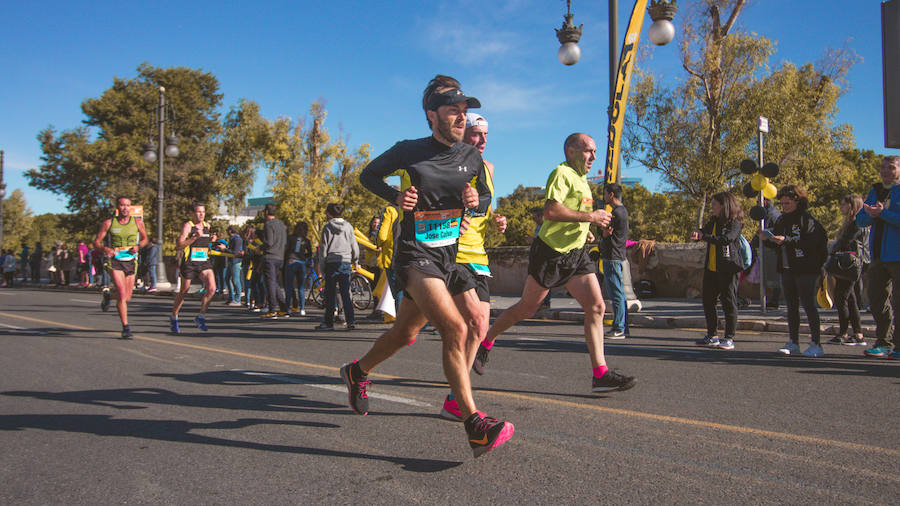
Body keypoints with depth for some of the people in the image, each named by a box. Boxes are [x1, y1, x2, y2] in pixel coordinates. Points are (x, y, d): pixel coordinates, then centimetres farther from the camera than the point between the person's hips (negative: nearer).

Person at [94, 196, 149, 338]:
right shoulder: (108, 223, -1)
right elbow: (97, 241, 4)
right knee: (122, 293, -18)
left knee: (127, 298, 8)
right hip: (115, 261, -3)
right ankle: (125, 327, -11)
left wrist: (138, 246, -6)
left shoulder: (138, 222, 3)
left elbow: (144, 239, 16)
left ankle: (107, 295, 42)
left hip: (131, 262, 3)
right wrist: (105, 248, -18)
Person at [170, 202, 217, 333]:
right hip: (189, 263, -4)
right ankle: (173, 318, 30)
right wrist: (195, 237, -24)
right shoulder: (187, 225, -6)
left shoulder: (206, 225, 12)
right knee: (183, 292, 8)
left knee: (212, 289, -14)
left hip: (204, 263, 5)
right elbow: (178, 246, -16)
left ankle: (200, 317, 2)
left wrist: (211, 239, 10)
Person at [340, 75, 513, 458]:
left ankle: (358, 371, 46)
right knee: (455, 328, -25)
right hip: (414, 255, -6)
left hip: (449, 256, 6)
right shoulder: (408, 151, -8)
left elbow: (486, 199, 16)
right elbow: (368, 175, 7)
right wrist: (396, 197, -11)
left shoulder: (471, 157, 5)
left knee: (405, 334, 19)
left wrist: (476, 201, -8)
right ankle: (474, 424, -24)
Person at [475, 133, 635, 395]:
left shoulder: (581, 179, 20)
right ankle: (485, 342, 23)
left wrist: (590, 224, 17)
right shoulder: (562, 173, -11)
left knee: (597, 307, -6)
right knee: (527, 307, 2)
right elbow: (550, 211, -26)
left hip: (575, 253, 8)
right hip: (551, 251, -8)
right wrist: (590, 216, -21)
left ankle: (600, 373, -6)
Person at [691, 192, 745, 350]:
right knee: (708, 301, 9)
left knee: (728, 302, -2)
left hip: (727, 269, -8)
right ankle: (712, 336, 19)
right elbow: (703, 232, 9)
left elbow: (726, 239, -24)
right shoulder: (713, 221, 16)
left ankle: (729, 338, 5)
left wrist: (704, 236, -29)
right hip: (710, 269, 8)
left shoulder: (735, 223, -8)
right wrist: (697, 233, -16)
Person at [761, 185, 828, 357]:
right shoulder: (782, 220, 14)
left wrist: (786, 240, -24)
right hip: (787, 269, 8)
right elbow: (776, 244, 18)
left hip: (806, 270, -8)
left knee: (808, 304, -7)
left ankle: (816, 344, -2)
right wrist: (767, 238, -3)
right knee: (791, 306, 10)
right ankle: (793, 343, 17)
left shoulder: (806, 219, -8)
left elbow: (811, 242, -20)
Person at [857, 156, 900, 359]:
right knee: (876, 298, 8)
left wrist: (883, 213, -20)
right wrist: (870, 215, -9)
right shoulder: (876, 191, 16)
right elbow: (860, 219, 12)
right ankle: (884, 342, 18)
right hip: (878, 256, 7)